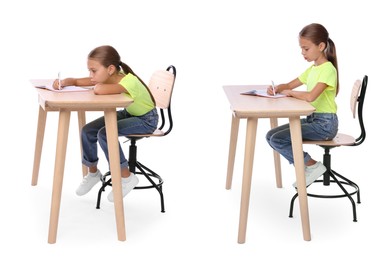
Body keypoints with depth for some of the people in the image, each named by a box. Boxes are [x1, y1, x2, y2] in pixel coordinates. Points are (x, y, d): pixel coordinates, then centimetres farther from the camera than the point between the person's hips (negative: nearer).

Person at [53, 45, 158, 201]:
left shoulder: (129, 81, -37)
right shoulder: (107, 78, -12)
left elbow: (99, 90, -55)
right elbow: (76, 81, -3)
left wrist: (97, 85, -30)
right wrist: (62, 82, -25)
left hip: (146, 120, -8)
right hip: (128, 113, 8)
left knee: (104, 134, -29)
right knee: (88, 131, -6)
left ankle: (126, 177, -13)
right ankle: (93, 172, 19)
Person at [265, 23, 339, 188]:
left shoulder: (328, 69, -16)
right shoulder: (312, 69, 13)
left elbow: (310, 96, -30)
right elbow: (289, 86, 21)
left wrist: (291, 93, -12)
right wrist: (277, 89, -2)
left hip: (325, 123, -9)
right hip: (311, 119, 9)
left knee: (278, 139, -17)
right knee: (271, 136, 1)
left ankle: (312, 166, -5)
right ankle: (306, 167, 4)